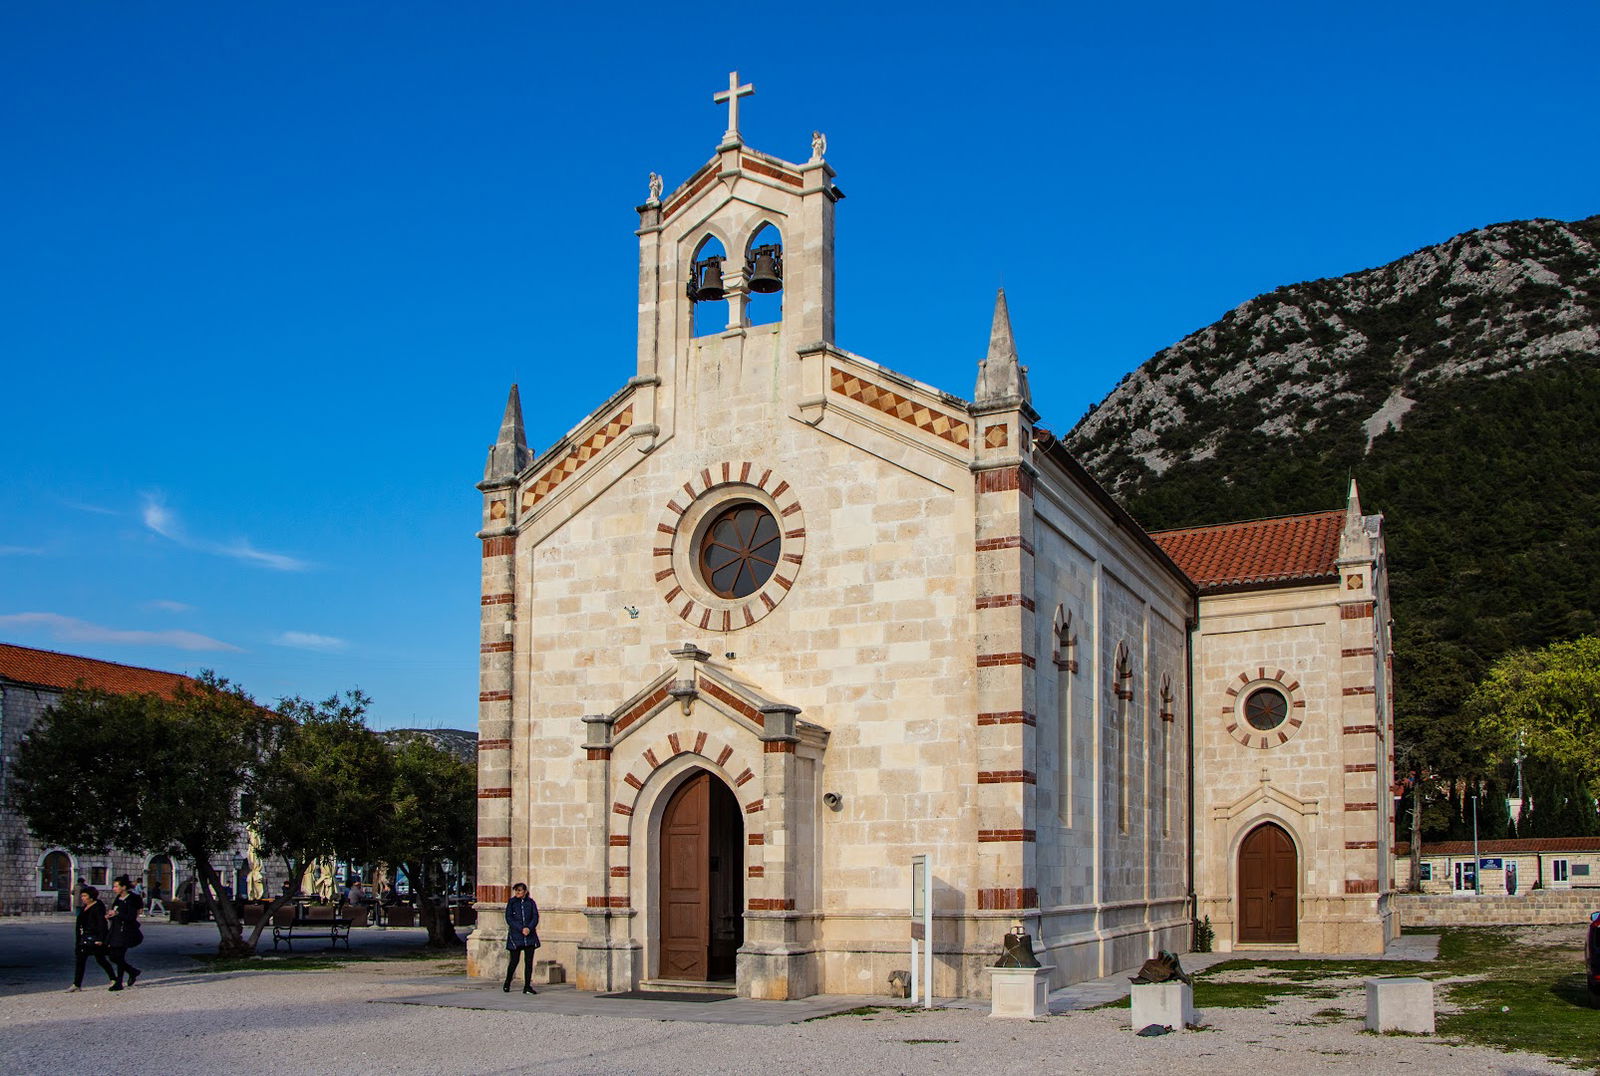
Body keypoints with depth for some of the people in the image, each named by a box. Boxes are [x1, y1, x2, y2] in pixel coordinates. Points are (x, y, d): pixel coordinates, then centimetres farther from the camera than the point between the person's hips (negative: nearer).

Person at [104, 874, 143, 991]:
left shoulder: (131, 900, -12)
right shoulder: (118, 899, 13)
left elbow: (132, 918, -18)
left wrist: (116, 914, -22)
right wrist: (110, 916, 0)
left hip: (125, 933, -8)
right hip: (115, 932, 8)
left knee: (119, 957, -6)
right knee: (113, 957, 9)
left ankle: (119, 983, 2)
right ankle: (133, 972, 27)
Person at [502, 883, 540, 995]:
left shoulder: (530, 902, 6)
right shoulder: (511, 902, 2)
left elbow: (535, 917, 3)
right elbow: (509, 918, -5)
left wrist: (529, 928, -15)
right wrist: (521, 929, -14)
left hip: (530, 936, 2)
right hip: (515, 935, -2)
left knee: (529, 961, -1)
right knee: (514, 961, 1)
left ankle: (527, 986, 5)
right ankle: (507, 983, 23)